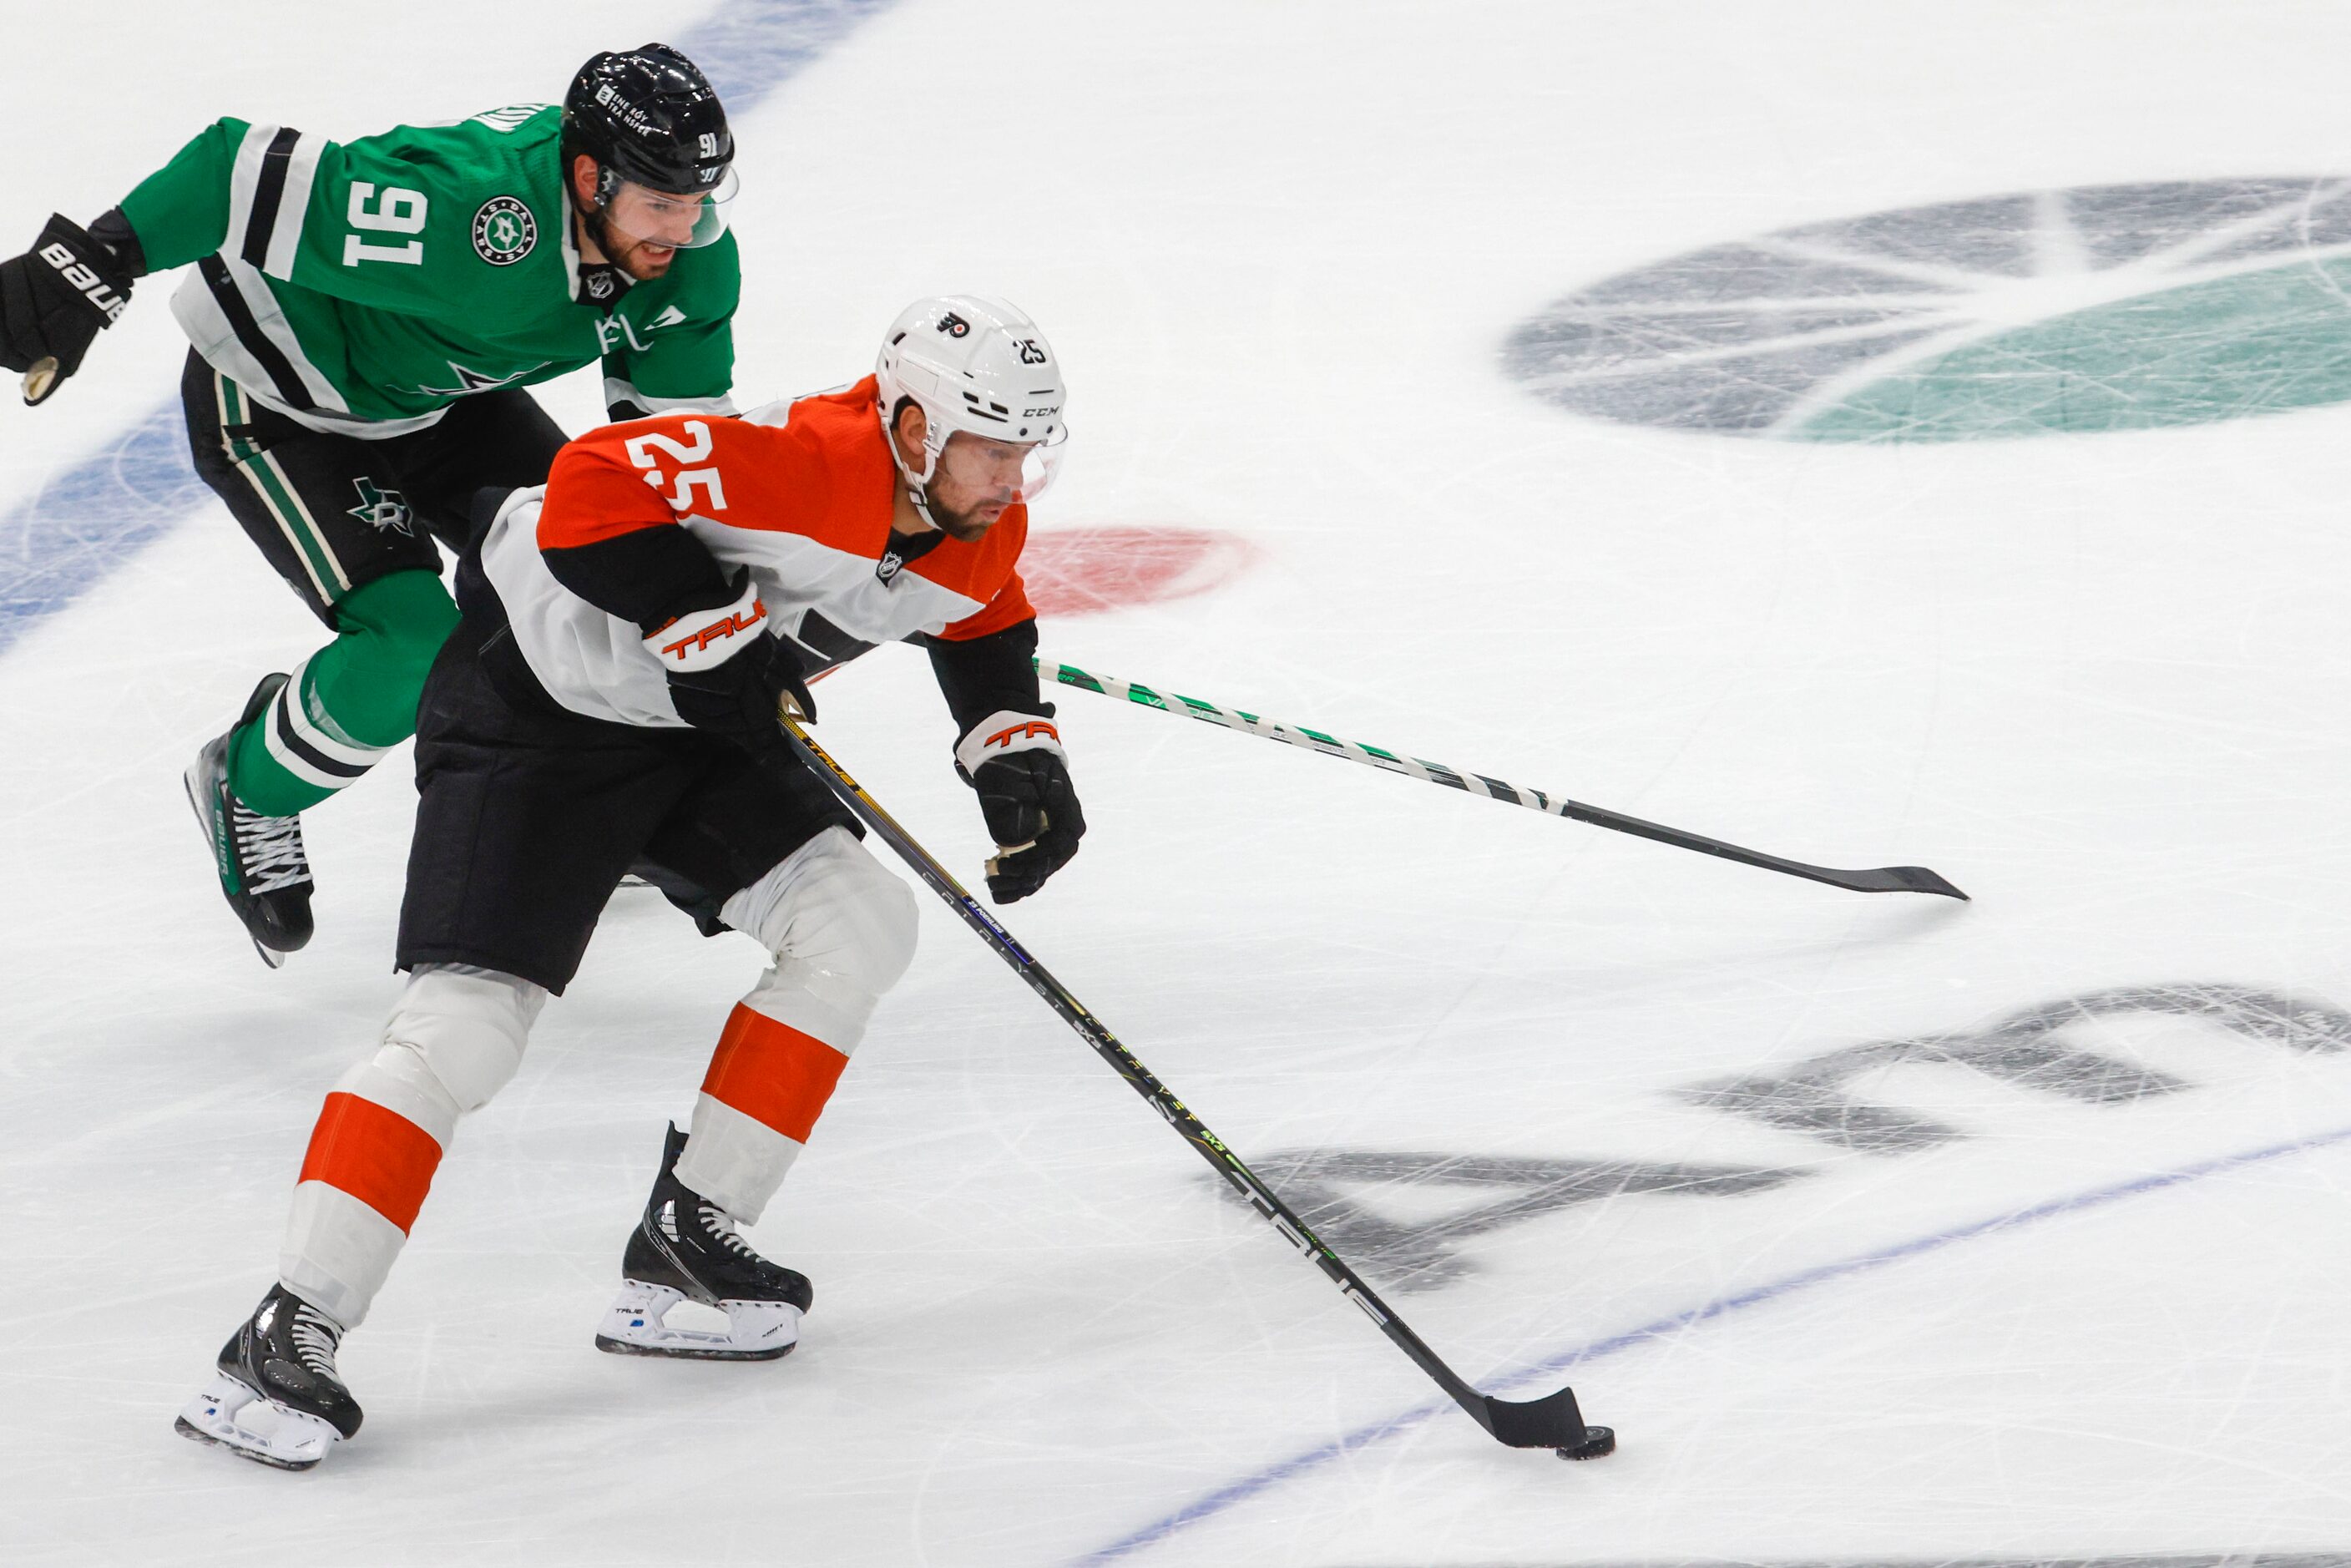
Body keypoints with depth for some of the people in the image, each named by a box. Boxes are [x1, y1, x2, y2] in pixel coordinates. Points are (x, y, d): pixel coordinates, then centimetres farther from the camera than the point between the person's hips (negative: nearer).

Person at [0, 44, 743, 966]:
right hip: (275, 398, -7)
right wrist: (87, 268, -38)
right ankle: (249, 789, 11)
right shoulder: (457, 212, -42)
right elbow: (244, 173, -39)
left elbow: (678, 419, -6)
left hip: (437, 396, 7)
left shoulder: (691, 258, -18)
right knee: (412, 650, -19)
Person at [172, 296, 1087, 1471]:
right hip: (531, 700, -9)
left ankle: (684, 1243, 2)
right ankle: (285, 1338, -15)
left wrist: (1019, 757, 3)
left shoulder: (985, 533, -5)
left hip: (695, 717, 9)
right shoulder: (803, 459, -32)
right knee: (466, 1022, -17)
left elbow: (981, 627, 17)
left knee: (858, 923, -5)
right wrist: (718, 631, -31)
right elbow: (592, 491, -35)